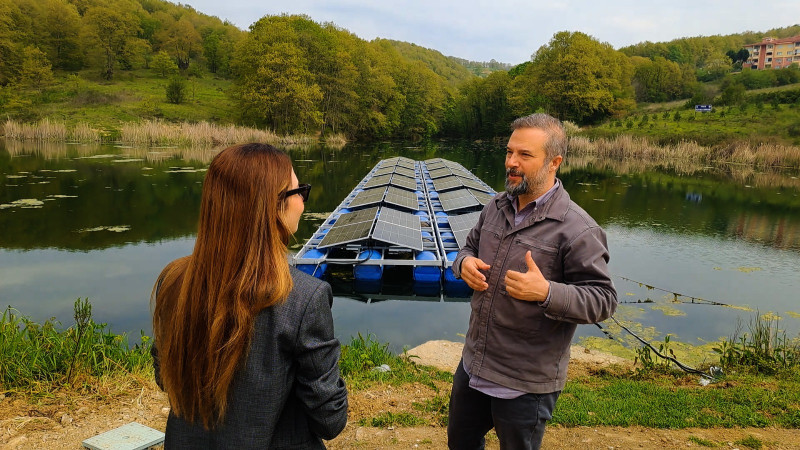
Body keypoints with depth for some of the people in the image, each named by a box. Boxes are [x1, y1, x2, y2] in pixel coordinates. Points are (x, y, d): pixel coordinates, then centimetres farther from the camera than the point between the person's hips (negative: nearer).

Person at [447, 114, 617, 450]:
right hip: (472, 366, 7)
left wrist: (547, 292, -33)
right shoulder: (496, 206, 2)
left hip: (526, 384, -6)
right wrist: (465, 263, -8)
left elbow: (603, 300, -17)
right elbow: (469, 248, 16)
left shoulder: (577, 229, -20)